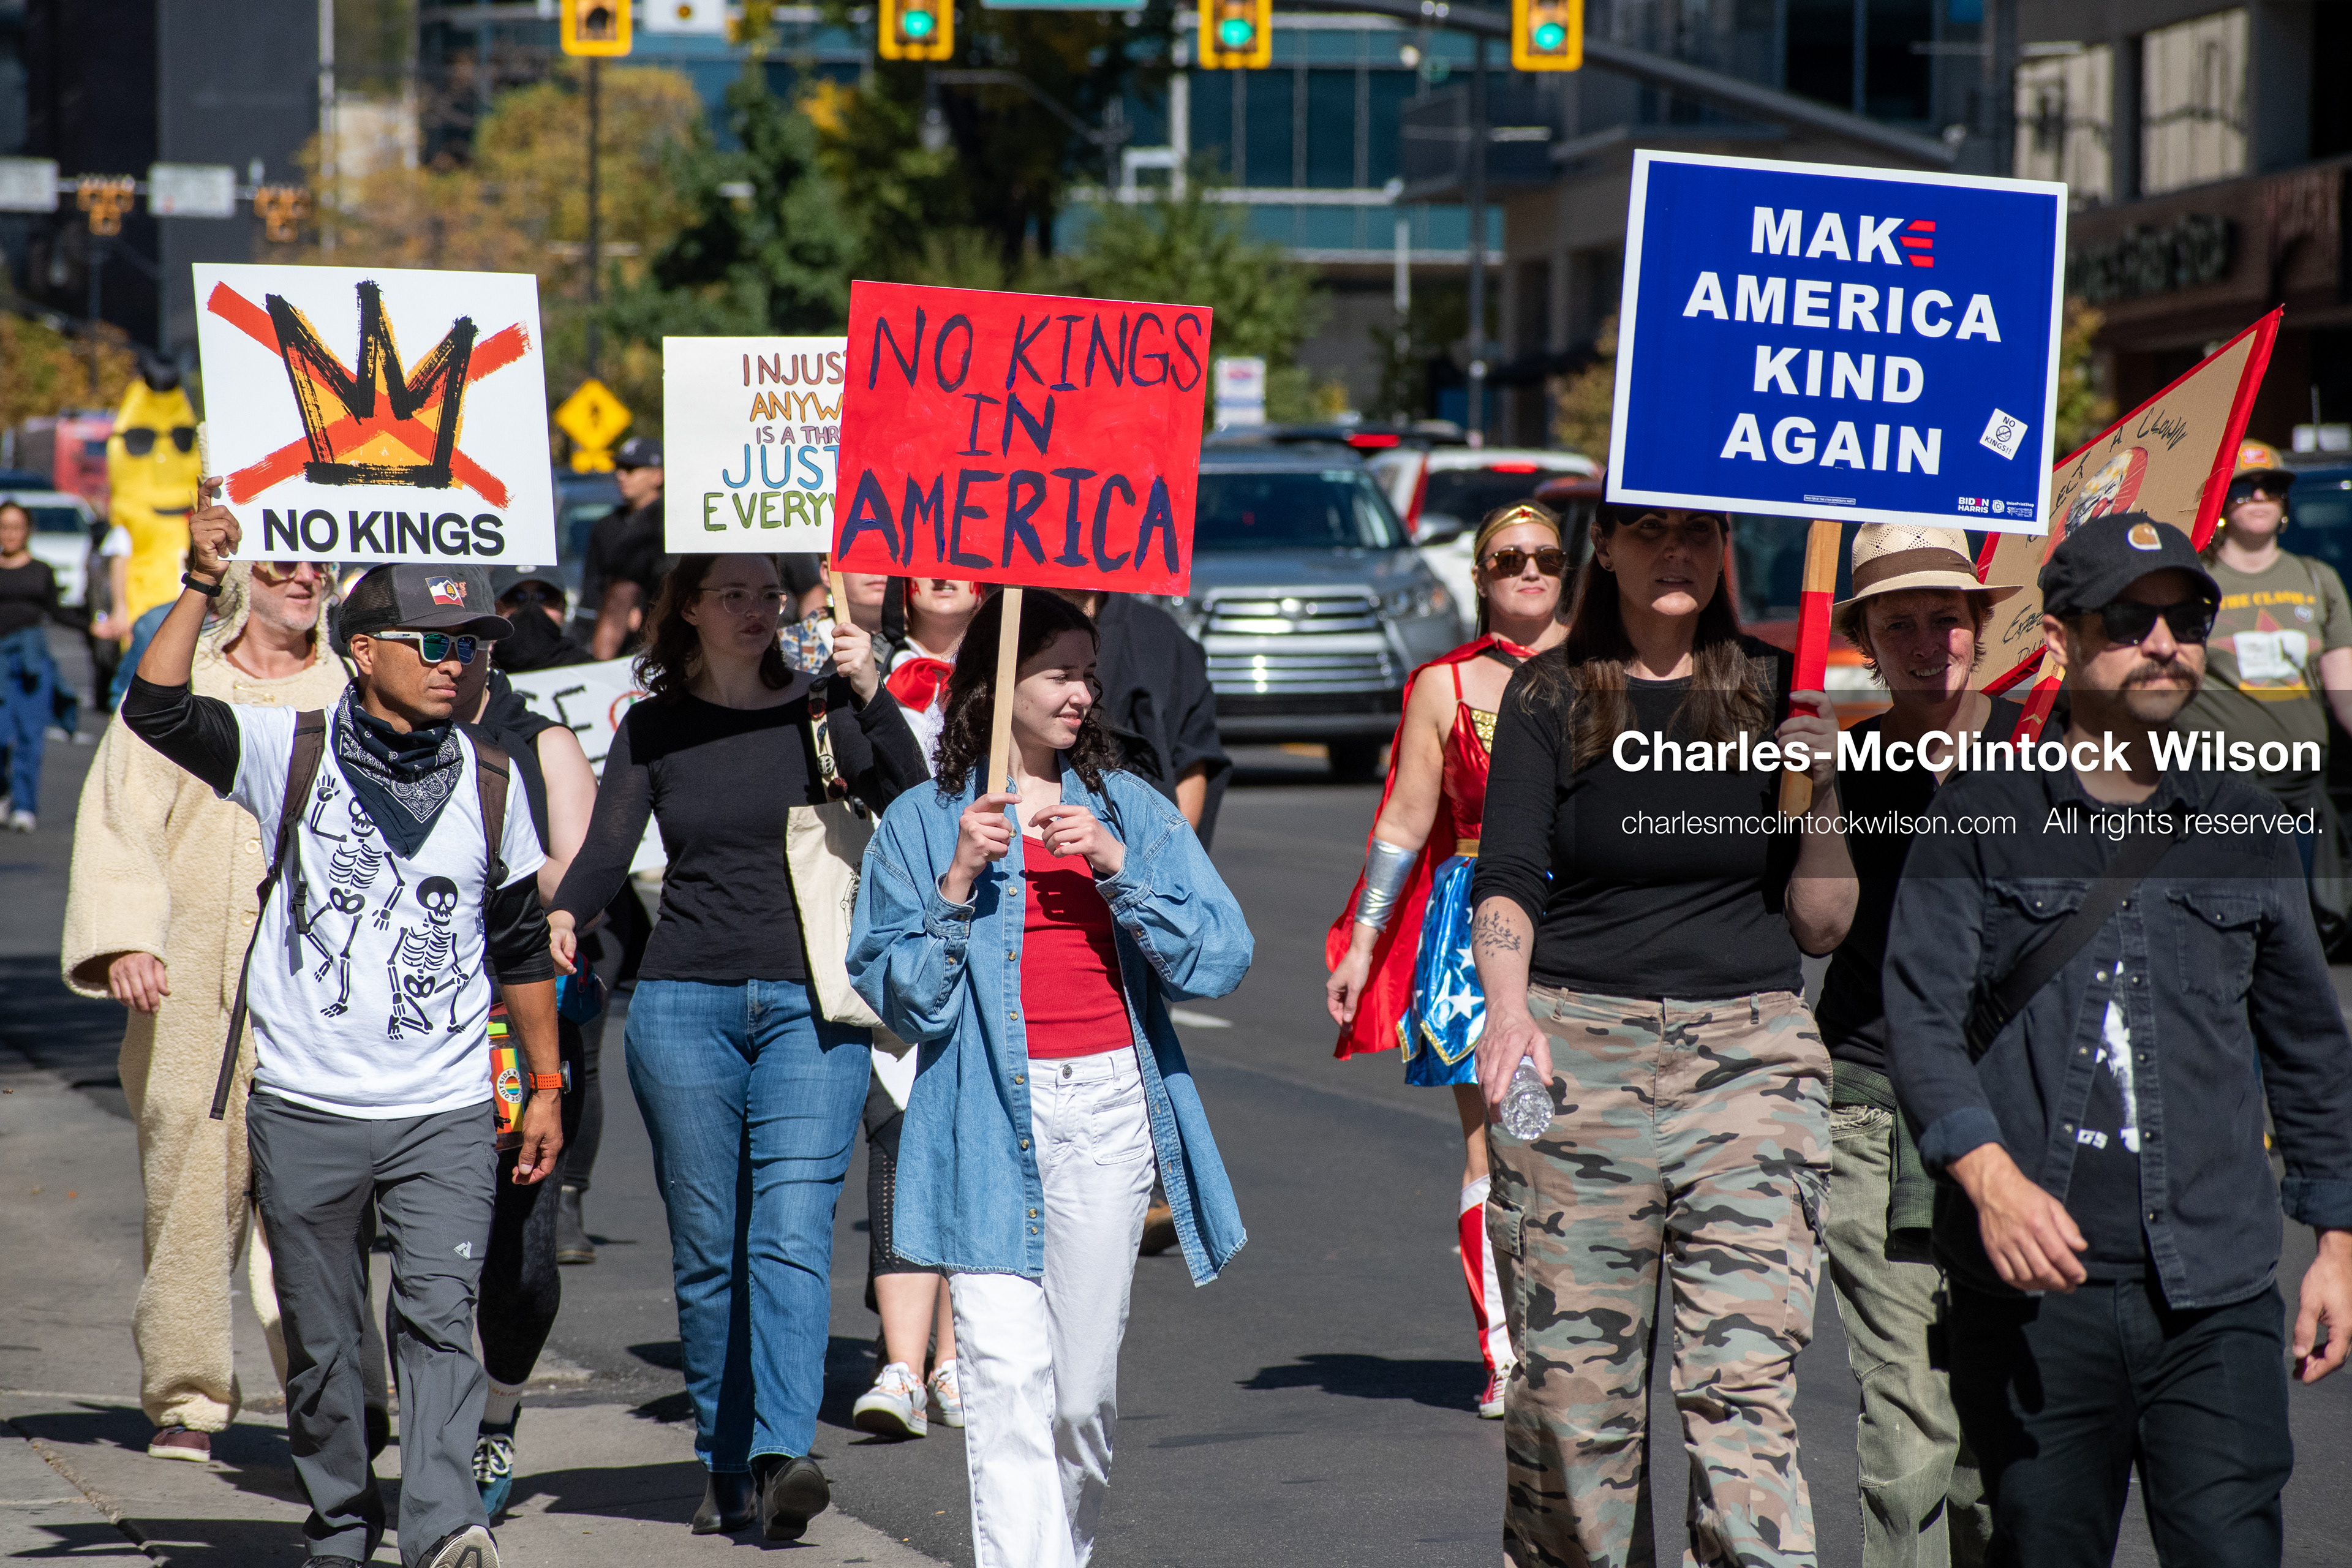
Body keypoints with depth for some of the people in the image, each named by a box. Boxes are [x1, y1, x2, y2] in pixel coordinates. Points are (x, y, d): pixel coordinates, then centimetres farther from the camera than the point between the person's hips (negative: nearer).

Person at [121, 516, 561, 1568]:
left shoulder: (486, 784, 9)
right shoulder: (289, 753, 1)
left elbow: (521, 948, 17)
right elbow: (156, 712, -13)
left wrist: (545, 1086, 17)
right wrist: (202, 585, -20)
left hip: (445, 1114, 1)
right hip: (305, 1112, -1)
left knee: (440, 1317, -15)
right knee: (320, 1340, 7)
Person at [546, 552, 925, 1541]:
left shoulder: (824, 709, 6)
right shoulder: (654, 727, 9)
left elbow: (914, 807, -8)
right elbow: (609, 846, -1)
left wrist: (870, 696, -20)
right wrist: (565, 915, -21)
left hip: (808, 1007, -1)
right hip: (684, 1004, 1)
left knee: (792, 1231, -14)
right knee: (708, 1245, 4)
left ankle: (784, 1457, -21)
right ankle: (726, 1468, 14)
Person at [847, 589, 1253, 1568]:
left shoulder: (1128, 809, 10)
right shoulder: (924, 824, 5)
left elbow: (1221, 959, 0)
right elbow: (903, 999, 0)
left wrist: (1117, 866, -11)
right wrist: (957, 885, -12)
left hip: (1109, 1113, 2)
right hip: (989, 1120, -2)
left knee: (1085, 1387, 6)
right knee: (1007, 1378, -13)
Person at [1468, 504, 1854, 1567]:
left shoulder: (1773, 692, 9)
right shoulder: (1549, 696, 6)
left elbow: (1821, 925, 9)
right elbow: (1507, 879, -5)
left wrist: (1823, 792, -6)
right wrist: (1509, 1008, -23)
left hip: (1748, 1053, 0)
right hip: (1578, 1052, 0)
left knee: (1746, 1378, -10)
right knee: (1574, 1371, -1)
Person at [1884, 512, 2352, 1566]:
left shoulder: (2244, 830, 14)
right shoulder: (1982, 819, 5)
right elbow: (1923, 1015, -5)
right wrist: (1991, 1176, -21)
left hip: (2216, 1293, 2)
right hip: (2033, 1288, -1)